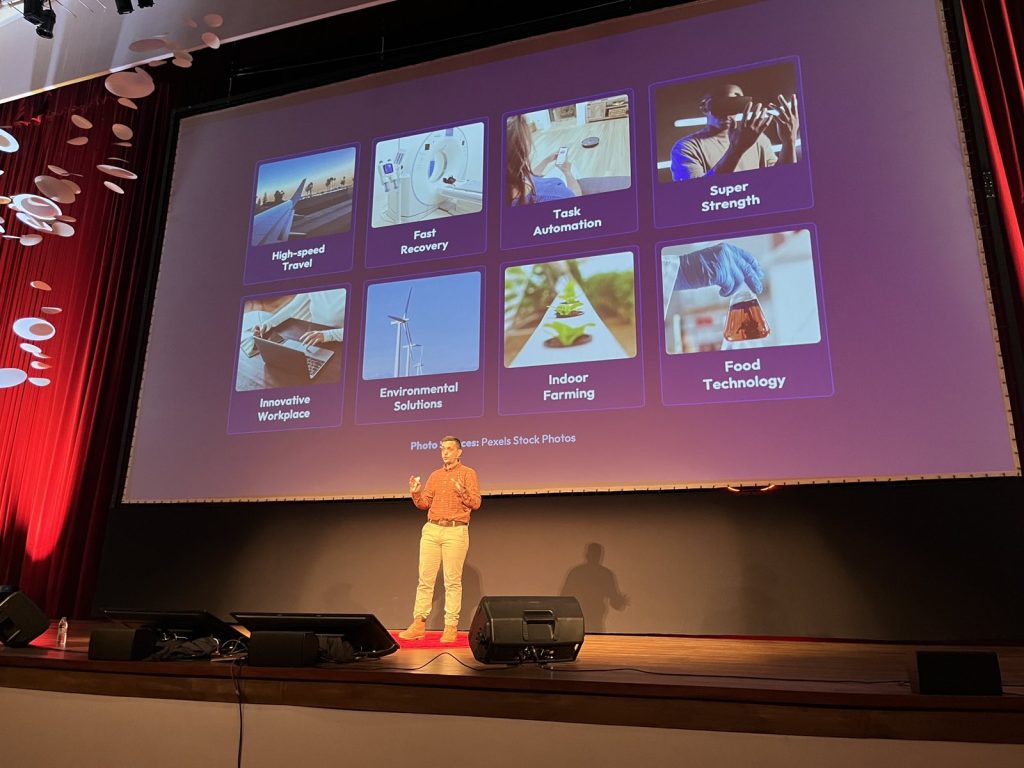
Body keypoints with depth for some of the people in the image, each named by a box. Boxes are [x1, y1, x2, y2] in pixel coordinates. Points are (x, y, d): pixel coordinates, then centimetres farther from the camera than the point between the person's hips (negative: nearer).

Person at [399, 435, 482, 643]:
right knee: (425, 579, 3)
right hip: (431, 530, 4)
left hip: (455, 532, -4)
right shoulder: (435, 475, 18)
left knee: (452, 581, -2)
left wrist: (462, 490, -22)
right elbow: (424, 504, 15)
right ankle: (419, 624, 8)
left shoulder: (468, 473, 4)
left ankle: (451, 627, 3)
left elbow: (476, 503, -5)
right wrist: (416, 493, -4)